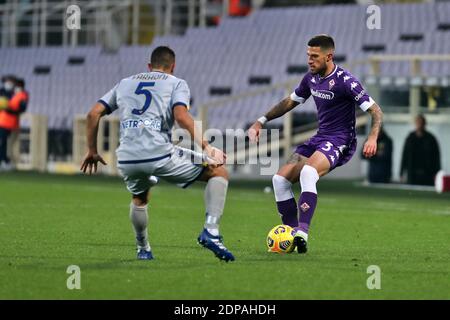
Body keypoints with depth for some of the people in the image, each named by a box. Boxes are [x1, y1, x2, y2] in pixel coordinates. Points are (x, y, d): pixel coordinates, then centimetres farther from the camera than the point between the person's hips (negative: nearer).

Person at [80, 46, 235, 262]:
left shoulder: (124, 83, 25)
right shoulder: (177, 84, 12)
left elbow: (93, 114, 19)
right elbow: (181, 116, -8)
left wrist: (92, 151, 28)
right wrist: (206, 148, -9)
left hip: (126, 160, 5)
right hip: (160, 154, -5)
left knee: (139, 199, 37)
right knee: (219, 173, 10)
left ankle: (143, 249, 39)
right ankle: (211, 231, -4)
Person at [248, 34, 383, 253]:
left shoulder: (344, 81, -16)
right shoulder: (311, 78, 8)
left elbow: (375, 111, -15)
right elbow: (290, 102, 24)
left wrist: (372, 139, -32)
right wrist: (261, 122, 17)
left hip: (340, 142, -8)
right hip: (320, 138, 8)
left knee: (308, 172, -36)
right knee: (280, 179, -5)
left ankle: (302, 232, -43)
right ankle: (292, 235, 0)